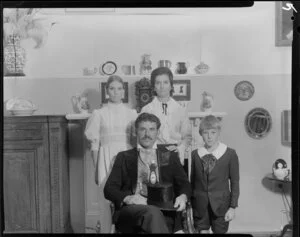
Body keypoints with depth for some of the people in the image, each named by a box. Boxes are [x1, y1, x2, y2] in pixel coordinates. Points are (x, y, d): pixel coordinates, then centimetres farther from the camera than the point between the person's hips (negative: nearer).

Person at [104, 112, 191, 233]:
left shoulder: (170, 156, 21)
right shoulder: (124, 157, 18)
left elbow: (185, 185, 16)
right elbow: (109, 189, 9)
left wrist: (183, 197, -8)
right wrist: (127, 198, -12)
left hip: (163, 211, 1)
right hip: (131, 209, 0)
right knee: (152, 212, -36)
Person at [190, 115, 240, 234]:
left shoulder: (230, 154, -5)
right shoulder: (195, 154, 2)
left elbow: (235, 182, -2)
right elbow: (192, 180, 6)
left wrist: (233, 206, -5)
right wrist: (190, 203, 6)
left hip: (220, 205, -2)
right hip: (200, 205, 2)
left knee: (220, 231, 6)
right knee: (202, 230, 8)